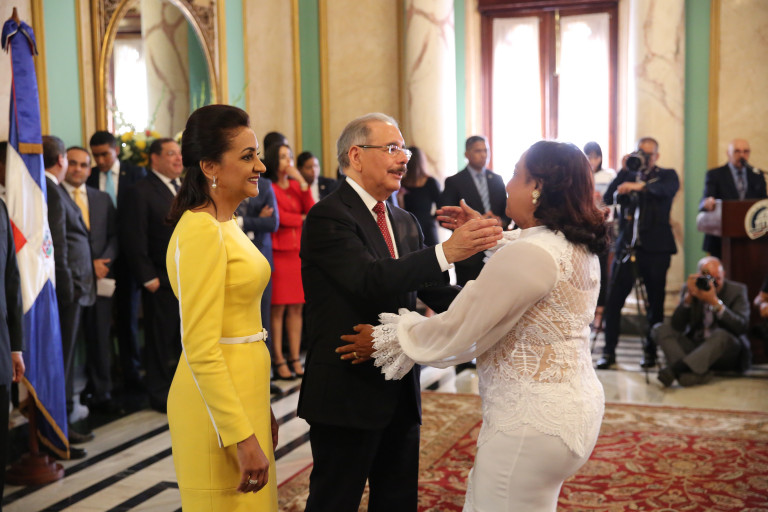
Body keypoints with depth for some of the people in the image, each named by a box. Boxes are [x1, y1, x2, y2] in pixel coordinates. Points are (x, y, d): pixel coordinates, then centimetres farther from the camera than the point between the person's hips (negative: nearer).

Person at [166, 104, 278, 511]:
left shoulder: (226, 225, 12)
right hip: (220, 405, -9)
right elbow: (200, 349, -21)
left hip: (244, 393, 9)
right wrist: (242, 437, -21)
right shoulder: (201, 230, -18)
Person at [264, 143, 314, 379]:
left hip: (299, 252, 5)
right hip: (278, 252, -5)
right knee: (278, 308, -4)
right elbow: (279, 218, -10)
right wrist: (303, 219, 3)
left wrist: (302, 182, -3)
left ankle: (295, 359, 12)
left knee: (297, 308, 6)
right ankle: (279, 361, 3)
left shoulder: (297, 186, 15)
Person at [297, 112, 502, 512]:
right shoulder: (327, 217, -14)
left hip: (401, 391, 8)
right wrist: (446, 251, -37)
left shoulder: (405, 222, 13)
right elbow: (371, 280, -29)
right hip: (348, 392, -8)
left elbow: (434, 291, 8)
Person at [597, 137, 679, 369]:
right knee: (613, 299, -4)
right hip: (626, 246, 2)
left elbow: (668, 189, -17)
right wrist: (624, 171, -4)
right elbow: (608, 198, 2)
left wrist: (640, 185, -33)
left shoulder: (667, 175, 7)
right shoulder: (628, 176, 15)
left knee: (655, 302, 4)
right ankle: (608, 352, 3)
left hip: (655, 248, -2)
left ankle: (650, 352, 17)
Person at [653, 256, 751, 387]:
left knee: (721, 335, -35)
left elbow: (742, 327, -20)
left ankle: (675, 369, -49)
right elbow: (677, 327, -10)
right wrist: (689, 297, -22)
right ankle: (696, 373, -39)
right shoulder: (689, 288, 1)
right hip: (696, 347, 3)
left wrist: (715, 302, -28)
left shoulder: (737, 290, -4)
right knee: (660, 330, -16)